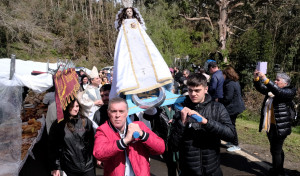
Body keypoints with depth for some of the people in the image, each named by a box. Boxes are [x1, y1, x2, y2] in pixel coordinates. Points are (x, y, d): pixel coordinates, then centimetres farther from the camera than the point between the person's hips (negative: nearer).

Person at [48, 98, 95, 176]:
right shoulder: (57, 125, -3)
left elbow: (93, 142, 7)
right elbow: (52, 147, -1)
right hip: (69, 169, -1)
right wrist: (55, 167, -3)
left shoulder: (86, 121, 1)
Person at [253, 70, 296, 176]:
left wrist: (266, 79, -32)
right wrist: (256, 78, -9)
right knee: (277, 149, 21)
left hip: (280, 127, -7)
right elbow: (260, 88, 8)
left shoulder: (289, 92, -8)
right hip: (270, 126, 7)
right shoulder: (272, 90, 11)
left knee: (275, 150, -3)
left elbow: (279, 92, -26)